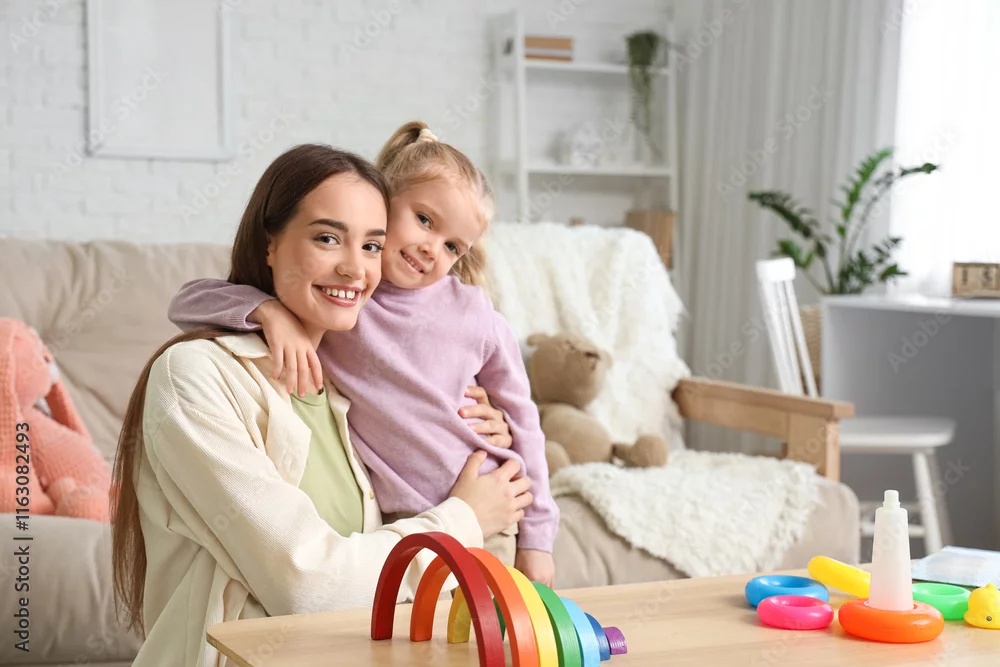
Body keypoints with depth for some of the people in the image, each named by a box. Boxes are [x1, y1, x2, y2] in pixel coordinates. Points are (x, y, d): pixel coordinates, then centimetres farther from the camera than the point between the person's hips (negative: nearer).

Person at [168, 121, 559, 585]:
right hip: (391, 537, -1)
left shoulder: (473, 312, -3)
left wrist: (535, 539, 7)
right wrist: (269, 310, -26)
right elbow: (188, 301, -7)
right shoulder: (328, 294, -4)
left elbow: (522, 423, 6)